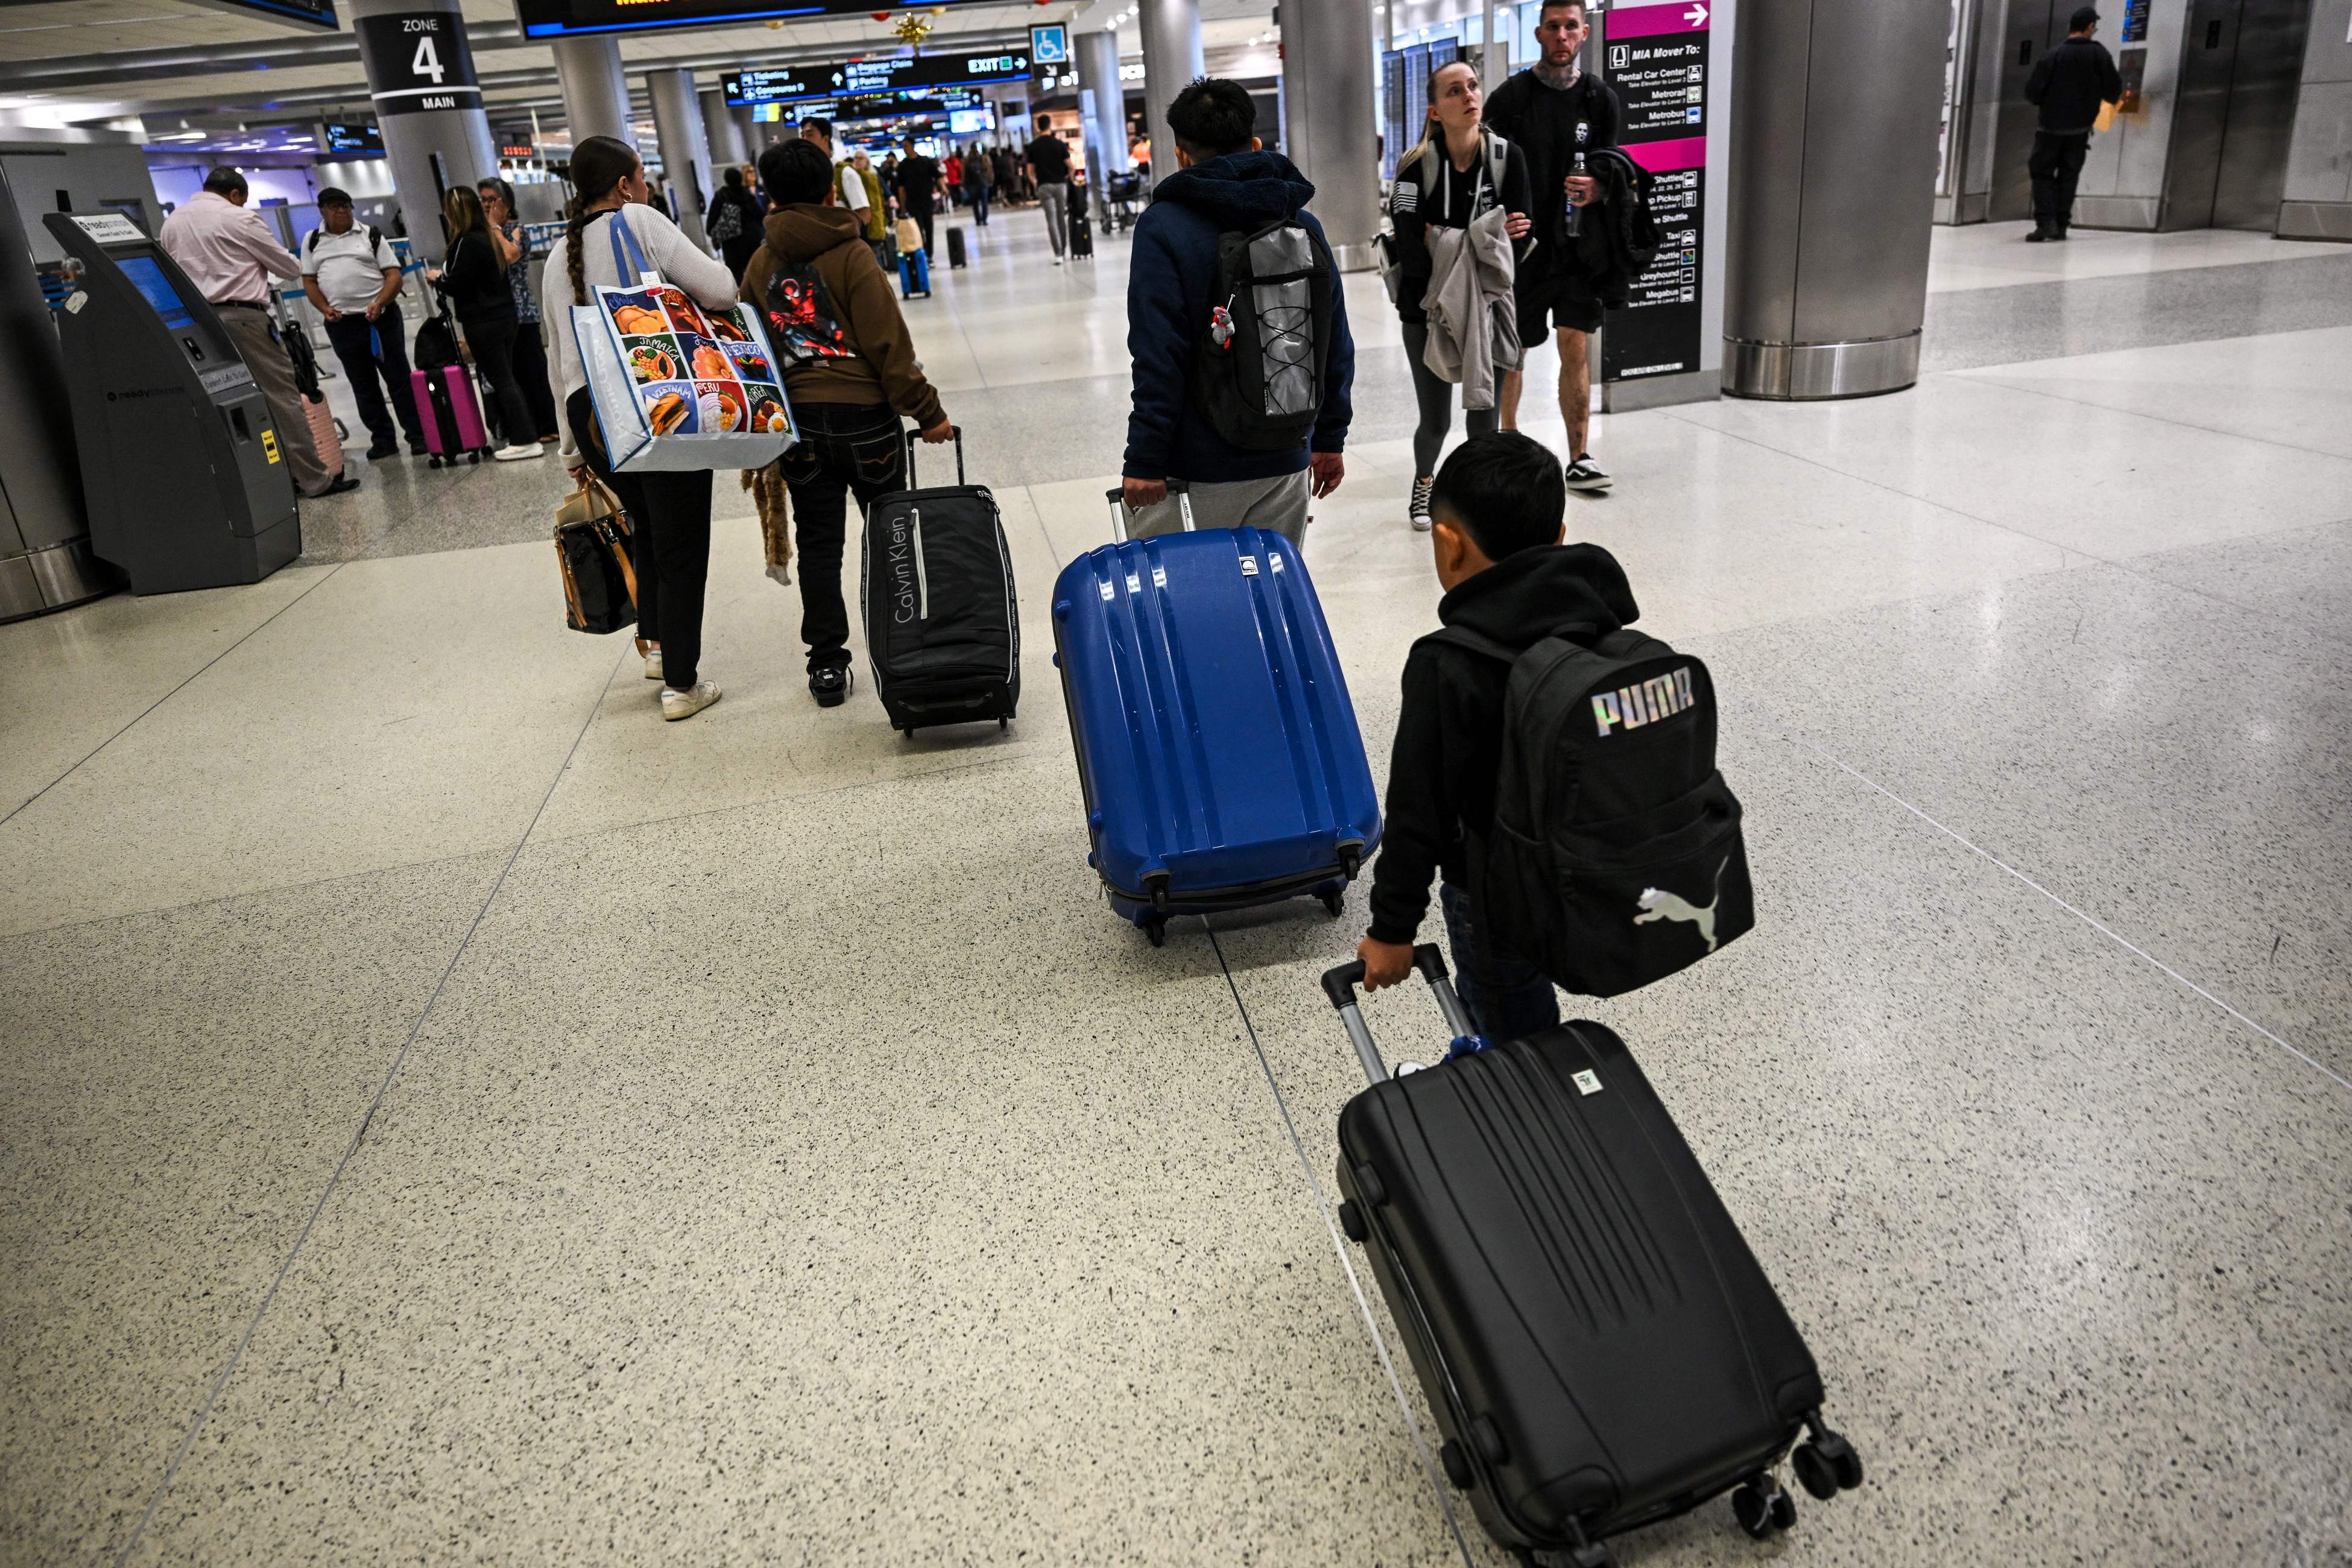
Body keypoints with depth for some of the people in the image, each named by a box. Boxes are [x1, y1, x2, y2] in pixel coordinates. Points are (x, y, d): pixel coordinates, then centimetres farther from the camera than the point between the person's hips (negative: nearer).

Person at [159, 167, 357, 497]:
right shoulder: (240, 219, -5)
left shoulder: (170, 223, 15)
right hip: (242, 317, -7)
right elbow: (291, 268, 2)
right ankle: (315, 479, -7)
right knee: (282, 397, -5)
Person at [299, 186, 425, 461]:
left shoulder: (371, 236, 5)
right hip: (341, 323, 3)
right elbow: (310, 281, 13)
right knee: (363, 386, 6)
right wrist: (325, 308, -5)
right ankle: (383, 440, 13)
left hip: (381, 318, -3)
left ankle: (418, 436, 2)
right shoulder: (313, 242, 13)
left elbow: (394, 275, -1)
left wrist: (379, 303, -16)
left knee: (399, 378, -3)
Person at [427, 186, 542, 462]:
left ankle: (524, 441, -3)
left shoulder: (467, 242, -16)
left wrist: (436, 278, 4)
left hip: (484, 324, -8)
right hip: (504, 317, 9)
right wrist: (445, 276, 16)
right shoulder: (489, 237, 9)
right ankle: (524, 433, 17)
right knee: (506, 379, 14)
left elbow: (456, 285, -17)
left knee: (501, 380, -4)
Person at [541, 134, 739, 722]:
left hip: (588, 410, 6)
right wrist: (672, 286, 13)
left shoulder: (558, 256, 17)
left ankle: (654, 642, 23)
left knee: (644, 525, 25)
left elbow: (560, 354, 19)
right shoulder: (640, 223, -3)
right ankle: (681, 684, 6)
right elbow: (721, 290, -11)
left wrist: (573, 447, 24)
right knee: (680, 541, 2)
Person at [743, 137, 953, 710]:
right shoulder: (852, 255, -8)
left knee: (818, 543, 8)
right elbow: (890, 346, -12)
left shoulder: (760, 264, 5)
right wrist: (928, 411, -5)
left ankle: (827, 663, 9)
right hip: (864, 415, -3)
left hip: (796, 422, 3)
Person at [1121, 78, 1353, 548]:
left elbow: (1158, 360, -17)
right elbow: (1337, 345, 9)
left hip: (1198, 471, -5)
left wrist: (1144, 461, -13)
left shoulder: (1163, 228, -9)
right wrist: (1330, 439, 17)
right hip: (1285, 461, 5)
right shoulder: (1304, 223, 7)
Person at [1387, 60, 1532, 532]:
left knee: (1483, 416, 6)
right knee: (1436, 421, 4)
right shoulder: (1416, 165, -13)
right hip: (1427, 308, -1)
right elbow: (1411, 255, -20)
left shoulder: (1508, 157, -7)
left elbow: (1520, 242, -11)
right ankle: (1424, 481, 36)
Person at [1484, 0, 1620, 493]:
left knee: (1576, 350, -1)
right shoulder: (1509, 97, -4)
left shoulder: (1600, 99, 5)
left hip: (1577, 248, 2)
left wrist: (1596, 189, -12)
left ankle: (1579, 458, 5)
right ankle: (1508, 437, 30)